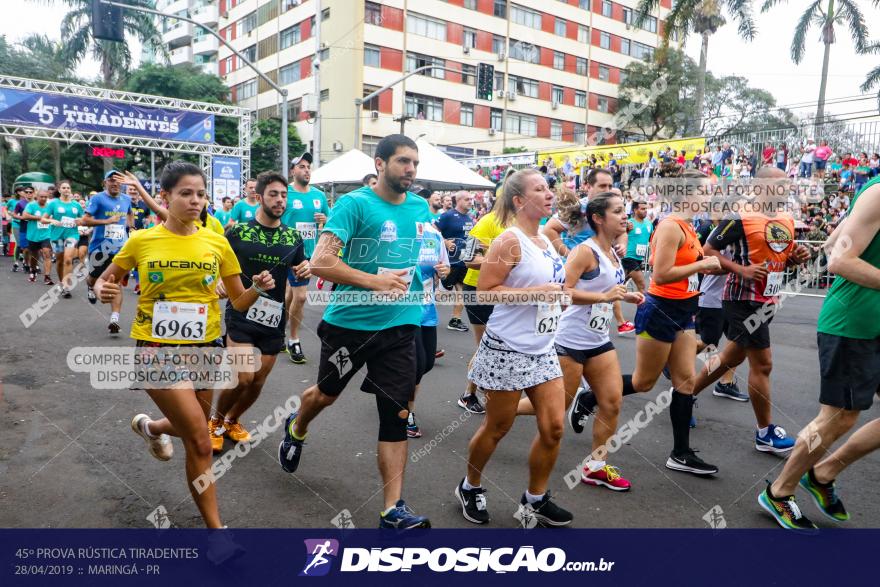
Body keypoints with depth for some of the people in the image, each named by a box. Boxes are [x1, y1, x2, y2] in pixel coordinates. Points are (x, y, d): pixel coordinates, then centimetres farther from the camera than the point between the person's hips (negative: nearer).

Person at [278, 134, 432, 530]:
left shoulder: (420, 208, 5)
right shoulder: (355, 204, -14)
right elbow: (320, 262, -22)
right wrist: (373, 281, -29)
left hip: (399, 325, 3)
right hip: (350, 321, -3)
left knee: (397, 415, -1)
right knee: (327, 393, 20)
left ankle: (393, 509, 7)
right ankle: (296, 430, 55)